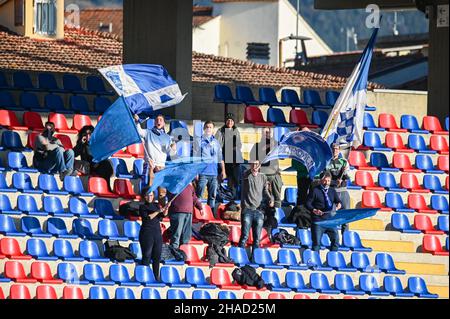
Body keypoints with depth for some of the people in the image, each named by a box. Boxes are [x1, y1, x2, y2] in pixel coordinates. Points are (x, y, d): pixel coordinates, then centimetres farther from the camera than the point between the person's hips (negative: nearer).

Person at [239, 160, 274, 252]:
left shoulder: (263, 177, 14)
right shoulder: (246, 175, 6)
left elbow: (265, 191, 11)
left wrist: (270, 199, -6)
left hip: (259, 210, 4)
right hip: (247, 210, -4)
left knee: (257, 238, 4)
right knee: (245, 236, -12)